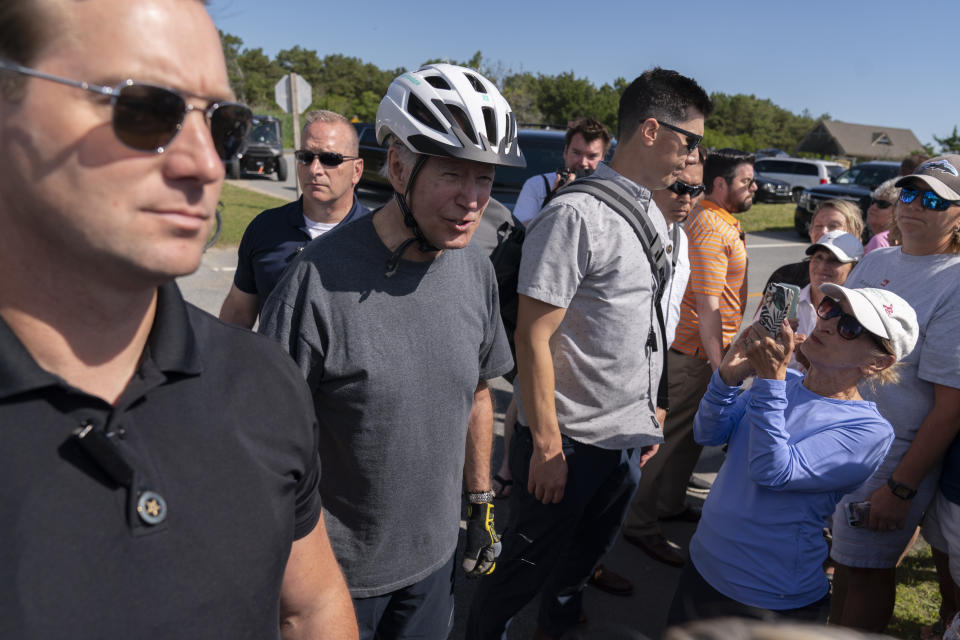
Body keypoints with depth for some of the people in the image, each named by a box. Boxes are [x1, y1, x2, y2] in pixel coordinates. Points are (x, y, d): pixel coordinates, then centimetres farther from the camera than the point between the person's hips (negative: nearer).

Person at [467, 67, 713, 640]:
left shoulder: (654, 217, 9)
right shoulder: (576, 216, -19)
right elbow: (533, 337, -21)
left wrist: (649, 420, 16)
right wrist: (547, 444, -19)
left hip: (628, 440, 8)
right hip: (569, 443, -8)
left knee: (586, 556, 25)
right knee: (528, 567, 11)